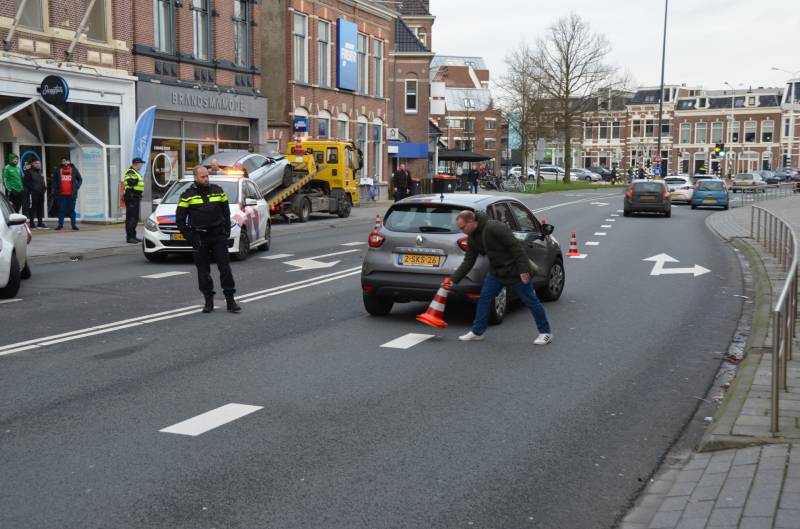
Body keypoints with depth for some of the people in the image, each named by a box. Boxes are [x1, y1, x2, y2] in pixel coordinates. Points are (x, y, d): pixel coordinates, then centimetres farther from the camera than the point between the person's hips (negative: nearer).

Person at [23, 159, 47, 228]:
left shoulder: (40, 172, 20)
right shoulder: (29, 172, -4)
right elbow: (25, 182, -10)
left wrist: (44, 185, 13)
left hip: (40, 193, 8)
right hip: (33, 193, -8)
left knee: (40, 208, 10)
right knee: (32, 208, -5)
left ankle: (40, 223, 17)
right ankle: (32, 224, -2)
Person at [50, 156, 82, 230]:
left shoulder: (74, 169, 7)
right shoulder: (58, 170, 8)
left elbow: (80, 179, 14)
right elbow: (53, 180, 10)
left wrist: (77, 187, 2)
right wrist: (53, 190, 1)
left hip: (71, 194, 0)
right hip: (61, 194, 0)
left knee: (72, 210, 3)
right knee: (61, 210, 3)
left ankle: (74, 225, 7)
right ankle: (60, 225, 8)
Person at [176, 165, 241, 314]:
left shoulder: (218, 191, 7)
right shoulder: (188, 195, -1)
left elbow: (226, 212, 17)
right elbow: (180, 220, 1)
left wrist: (227, 231, 6)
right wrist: (190, 237, -6)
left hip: (219, 236, 2)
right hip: (199, 239, -1)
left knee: (225, 268, 0)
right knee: (203, 271, 3)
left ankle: (230, 300, 4)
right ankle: (208, 301, 14)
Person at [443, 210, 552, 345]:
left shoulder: (495, 227, -25)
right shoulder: (472, 238, 3)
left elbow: (515, 246, -25)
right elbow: (468, 262, 7)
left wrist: (524, 269, -26)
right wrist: (453, 279, 0)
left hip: (516, 271, -8)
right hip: (496, 272, 8)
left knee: (530, 301, 1)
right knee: (484, 297, 3)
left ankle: (545, 333, 12)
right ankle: (477, 332, 12)